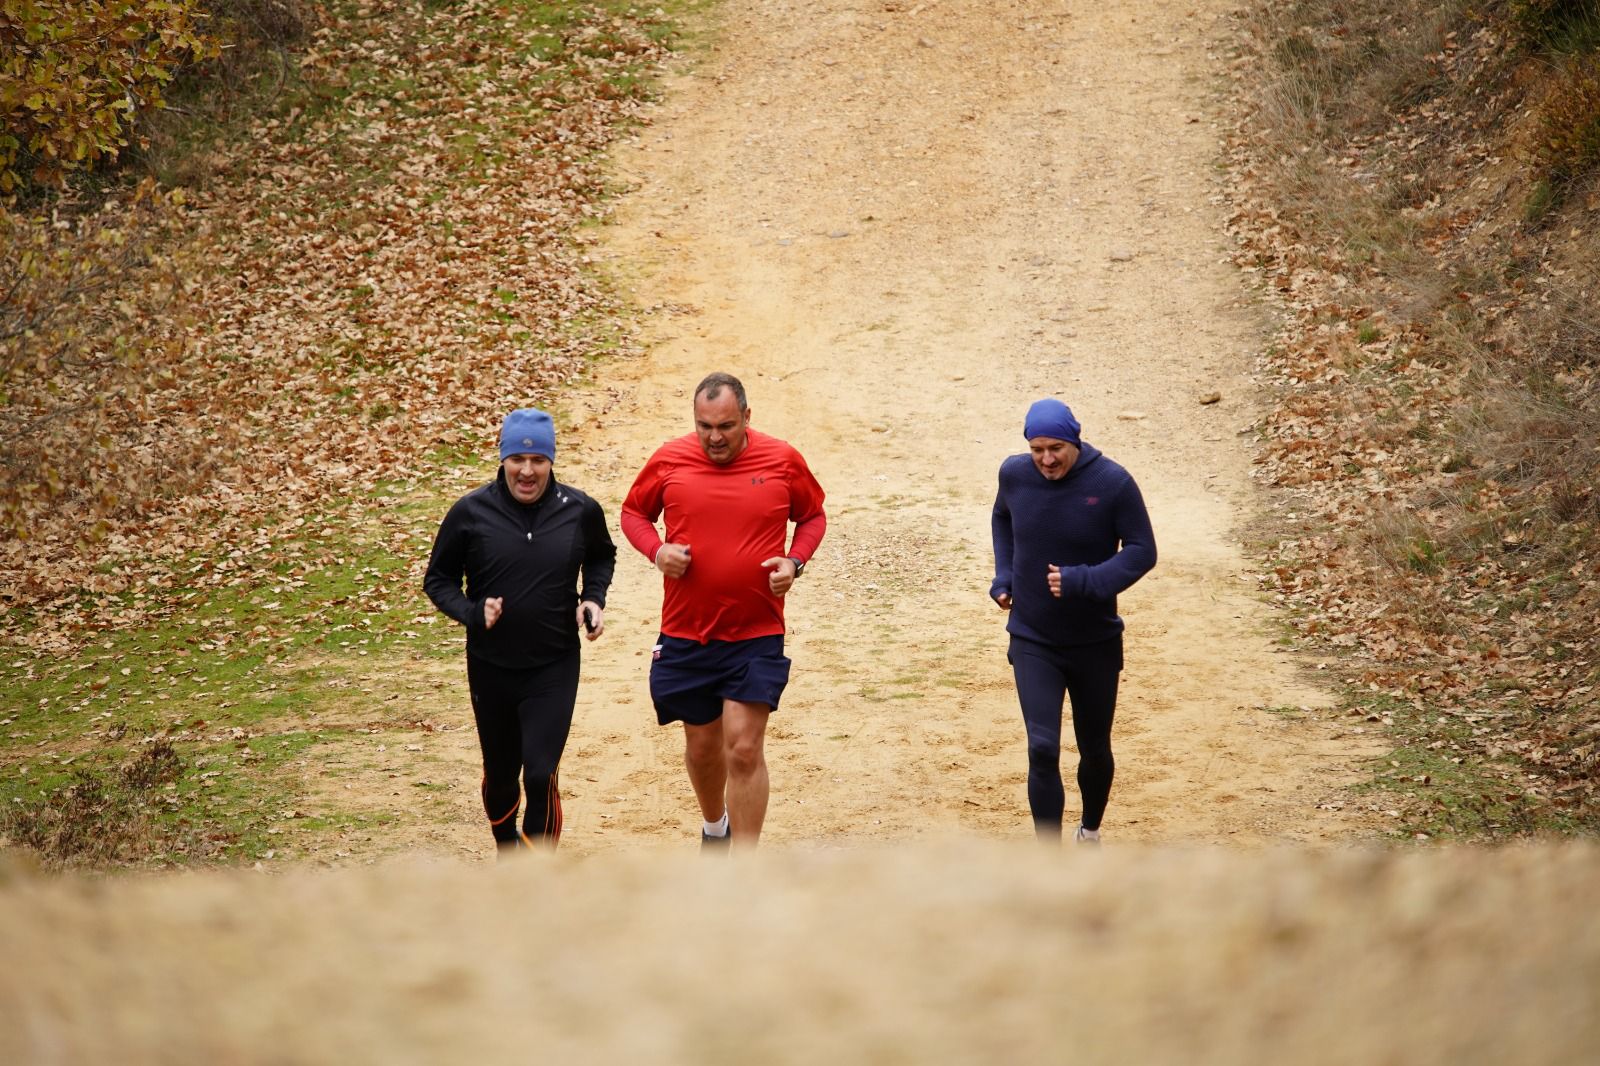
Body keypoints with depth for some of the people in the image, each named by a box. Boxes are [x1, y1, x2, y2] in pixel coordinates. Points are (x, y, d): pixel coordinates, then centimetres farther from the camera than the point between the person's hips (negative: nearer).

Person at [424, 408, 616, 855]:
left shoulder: (580, 511, -5)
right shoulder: (471, 512, -9)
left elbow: (601, 557, 17)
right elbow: (438, 579, 2)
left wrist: (594, 597, -2)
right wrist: (472, 613, -16)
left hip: (554, 668, -1)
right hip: (490, 668, 1)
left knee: (541, 774, -11)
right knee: (500, 775, 15)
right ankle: (506, 848, 44)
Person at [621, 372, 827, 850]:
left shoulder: (783, 461, -3)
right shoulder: (668, 460, -2)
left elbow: (813, 516, 12)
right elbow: (634, 511, 13)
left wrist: (794, 561, -7)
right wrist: (656, 549, -8)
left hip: (757, 636, -2)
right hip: (685, 635, 2)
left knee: (744, 748, -10)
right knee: (702, 744, 15)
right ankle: (714, 825, 45)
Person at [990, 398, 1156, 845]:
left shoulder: (1112, 483, -17)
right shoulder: (1014, 474, -7)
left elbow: (1142, 551, -13)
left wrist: (1084, 581, -26)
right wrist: (1004, 576, 4)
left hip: (1096, 643, 0)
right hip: (1033, 643, 0)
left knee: (1094, 749, 15)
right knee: (1042, 750, -11)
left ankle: (1090, 833, 42)